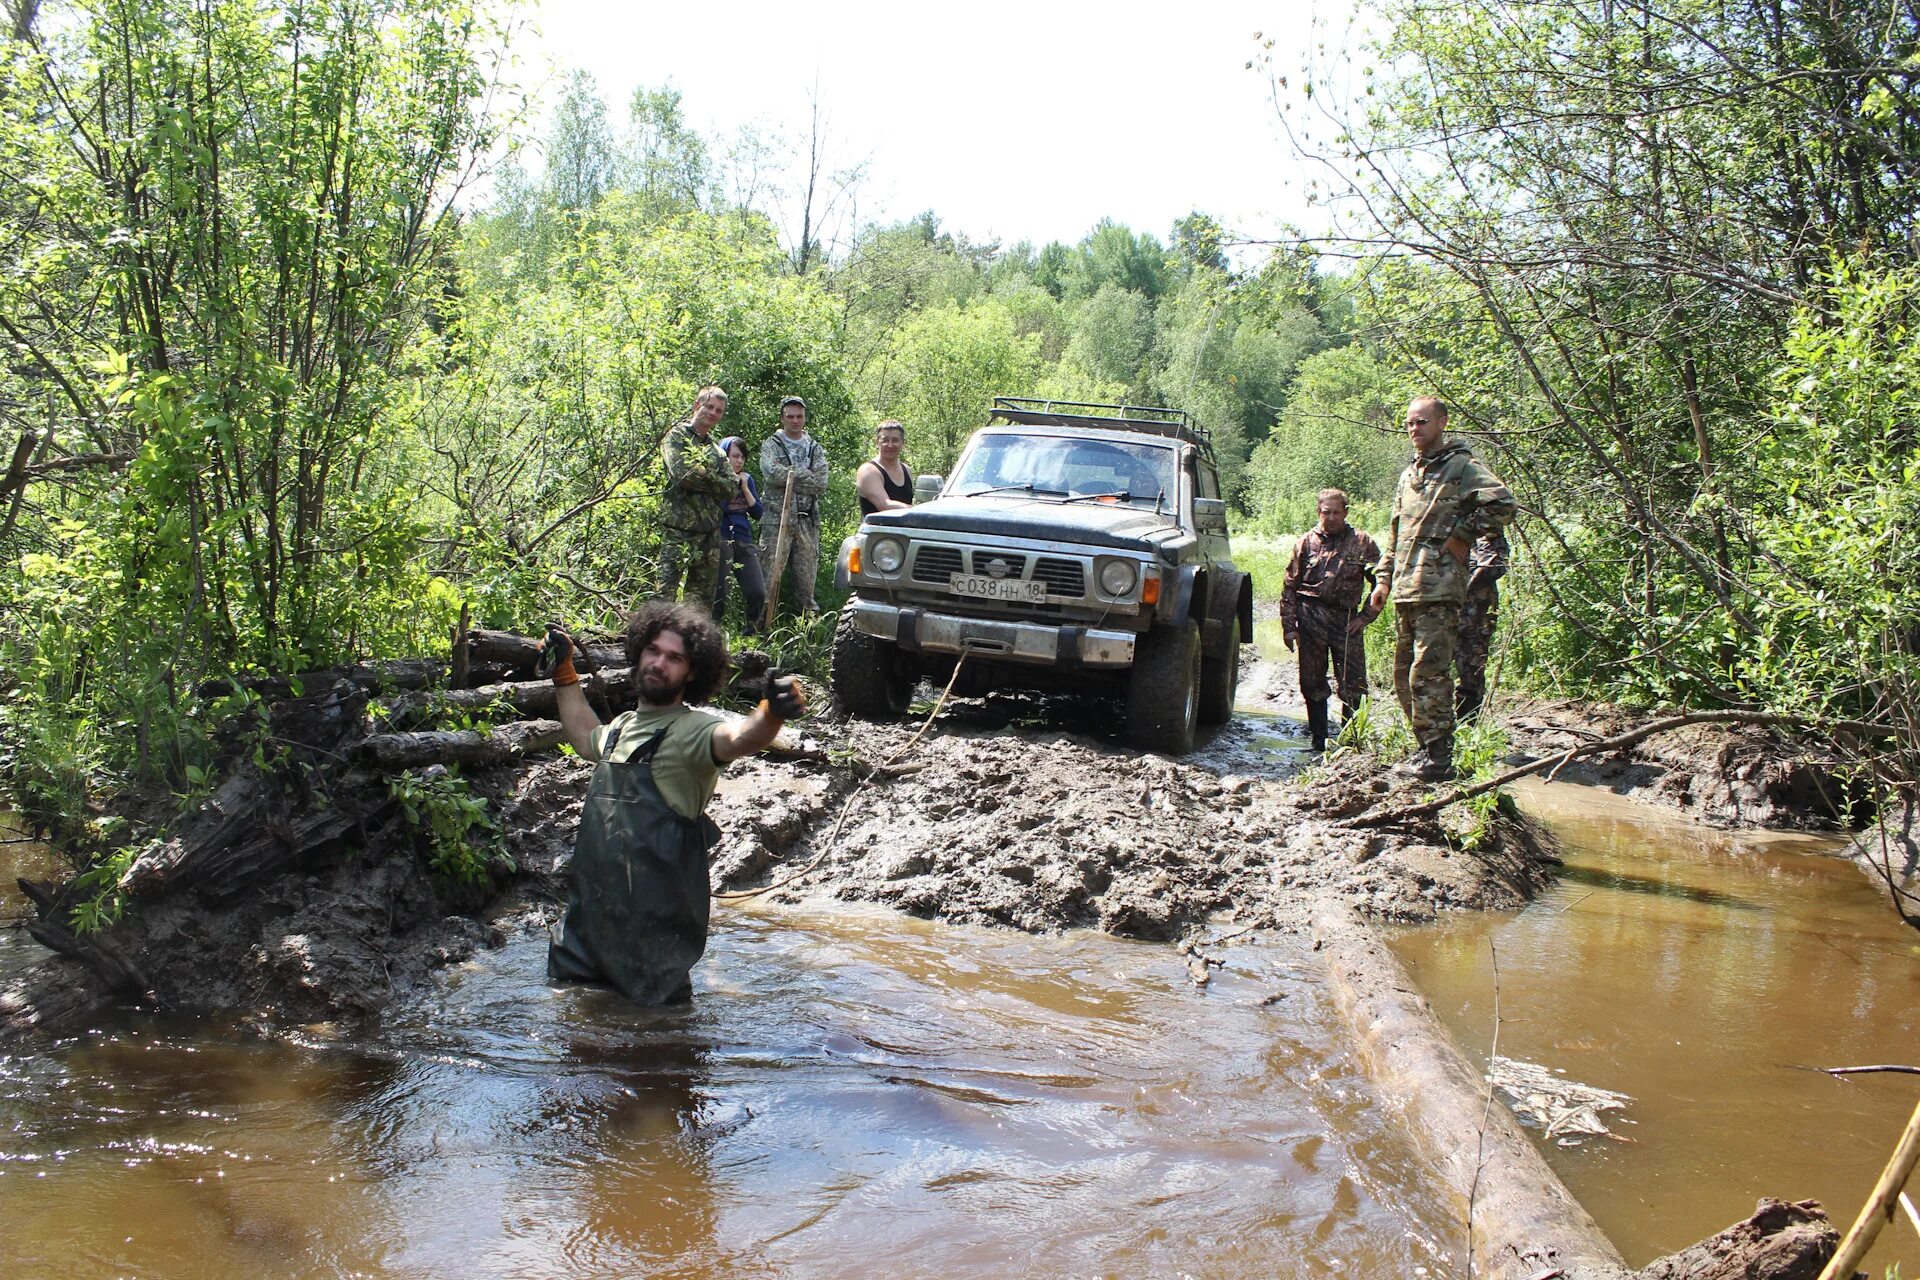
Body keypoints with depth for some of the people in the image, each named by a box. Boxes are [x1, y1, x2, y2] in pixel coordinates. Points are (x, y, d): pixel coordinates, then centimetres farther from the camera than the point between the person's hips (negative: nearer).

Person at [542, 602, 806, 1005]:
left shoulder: (691, 730, -12)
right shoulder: (623, 726, 14)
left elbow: (739, 738, -35)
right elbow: (586, 738, 39)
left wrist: (771, 714, -56)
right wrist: (564, 674, 36)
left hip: (654, 929, -8)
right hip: (586, 914, 8)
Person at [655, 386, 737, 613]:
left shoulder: (716, 448, 20)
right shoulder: (677, 435, 0)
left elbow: (731, 488, 7)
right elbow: (683, 475, -16)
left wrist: (703, 474, -6)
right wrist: (714, 480, -2)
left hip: (710, 529, 7)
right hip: (680, 527, -7)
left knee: (701, 595, 9)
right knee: (666, 589, -12)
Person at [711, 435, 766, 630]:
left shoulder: (747, 479, 15)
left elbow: (758, 512, 9)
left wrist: (744, 487, 0)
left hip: (744, 542, 5)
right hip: (721, 541, -5)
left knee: (758, 593, -6)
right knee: (718, 594, -7)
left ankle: (752, 632, 12)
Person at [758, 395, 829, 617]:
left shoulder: (816, 449, 14)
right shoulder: (771, 445, 6)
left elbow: (821, 484, 0)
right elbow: (772, 474, -14)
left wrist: (788, 475, -6)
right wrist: (804, 474, -7)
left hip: (808, 521, 3)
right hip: (777, 518, -3)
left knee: (807, 576, 4)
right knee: (771, 575, -6)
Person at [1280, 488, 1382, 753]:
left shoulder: (1362, 543, 5)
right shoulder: (1306, 542, 7)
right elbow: (1289, 586, 8)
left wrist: (1366, 616, 2)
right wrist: (1288, 626, 2)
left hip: (1346, 620, -1)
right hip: (1310, 618, 1)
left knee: (1354, 686, -5)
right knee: (1312, 684, 5)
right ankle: (1318, 741, 15)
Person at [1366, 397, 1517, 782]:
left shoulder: (1461, 466, -5)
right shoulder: (1409, 473, 21)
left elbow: (1502, 504, -18)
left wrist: (1460, 536, -12)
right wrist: (1384, 578, 20)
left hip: (1438, 589, -9)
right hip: (1404, 591, 9)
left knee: (1428, 673, -12)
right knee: (1404, 675, 11)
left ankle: (1439, 759, -7)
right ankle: (1427, 749, 21)